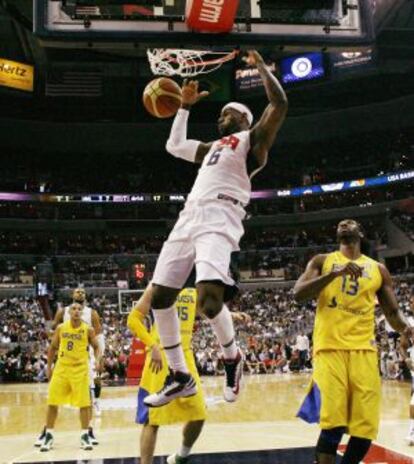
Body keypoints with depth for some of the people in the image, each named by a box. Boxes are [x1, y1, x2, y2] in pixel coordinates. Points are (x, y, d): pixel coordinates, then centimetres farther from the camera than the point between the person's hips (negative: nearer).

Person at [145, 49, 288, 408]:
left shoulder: (253, 139, 10)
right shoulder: (213, 146, 32)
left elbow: (280, 102, -5)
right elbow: (174, 145, 43)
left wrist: (260, 65, 6)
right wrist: (185, 106, 42)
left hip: (220, 217, -8)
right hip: (189, 217, 8)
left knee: (208, 296, -27)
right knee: (160, 296, 2)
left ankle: (232, 357, 4)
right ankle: (180, 376, 13)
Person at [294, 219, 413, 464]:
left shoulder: (378, 269, 17)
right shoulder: (322, 261, 10)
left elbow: (392, 312, 18)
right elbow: (298, 293, -5)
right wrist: (335, 273, -17)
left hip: (363, 349, 3)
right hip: (330, 347, -3)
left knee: (365, 428, -2)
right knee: (333, 424, -15)